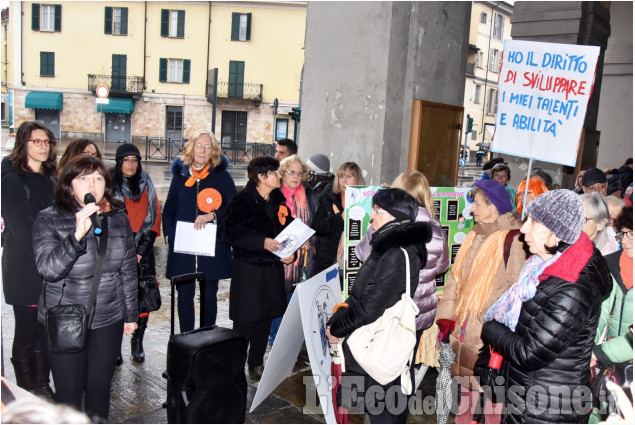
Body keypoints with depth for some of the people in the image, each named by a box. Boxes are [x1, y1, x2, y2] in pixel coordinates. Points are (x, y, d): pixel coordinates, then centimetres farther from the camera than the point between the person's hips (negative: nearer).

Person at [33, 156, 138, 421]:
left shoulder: (118, 218, -1)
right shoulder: (49, 219, -9)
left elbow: (128, 271, 5)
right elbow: (48, 268, -21)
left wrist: (131, 315, 9)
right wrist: (77, 235, -34)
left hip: (108, 320, 2)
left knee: (100, 387, 15)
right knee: (68, 391, 9)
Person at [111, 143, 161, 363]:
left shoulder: (146, 185, 9)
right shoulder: (109, 185, 1)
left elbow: (155, 217, 8)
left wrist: (142, 249, -1)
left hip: (142, 250, 2)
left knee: (143, 298, 0)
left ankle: (137, 343, 14)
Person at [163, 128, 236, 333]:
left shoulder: (222, 176, 3)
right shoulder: (180, 175, 9)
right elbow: (168, 211, 12)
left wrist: (212, 216, -18)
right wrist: (172, 235, -2)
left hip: (212, 249, -1)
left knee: (209, 298, 8)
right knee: (184, 297, 5)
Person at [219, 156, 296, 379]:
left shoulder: (279, 200, 10)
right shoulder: (242, 201, -10)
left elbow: (288, 229, 17)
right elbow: (230, 233, -16)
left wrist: (291, 252, -1)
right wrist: (262, 242, -22)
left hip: (273, 268, 6)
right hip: (248, 269, -6)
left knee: (265, 318, 13)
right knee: (245, 319, -1)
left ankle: (257, 363, 28)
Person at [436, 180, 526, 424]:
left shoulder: (512, 239, -12)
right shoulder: (475, 236, 12)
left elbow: (515, 286, -17)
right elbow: (456, 277, 11)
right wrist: (446, 314, 6)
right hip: (465, 323, 7)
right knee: (466, 378, 18)